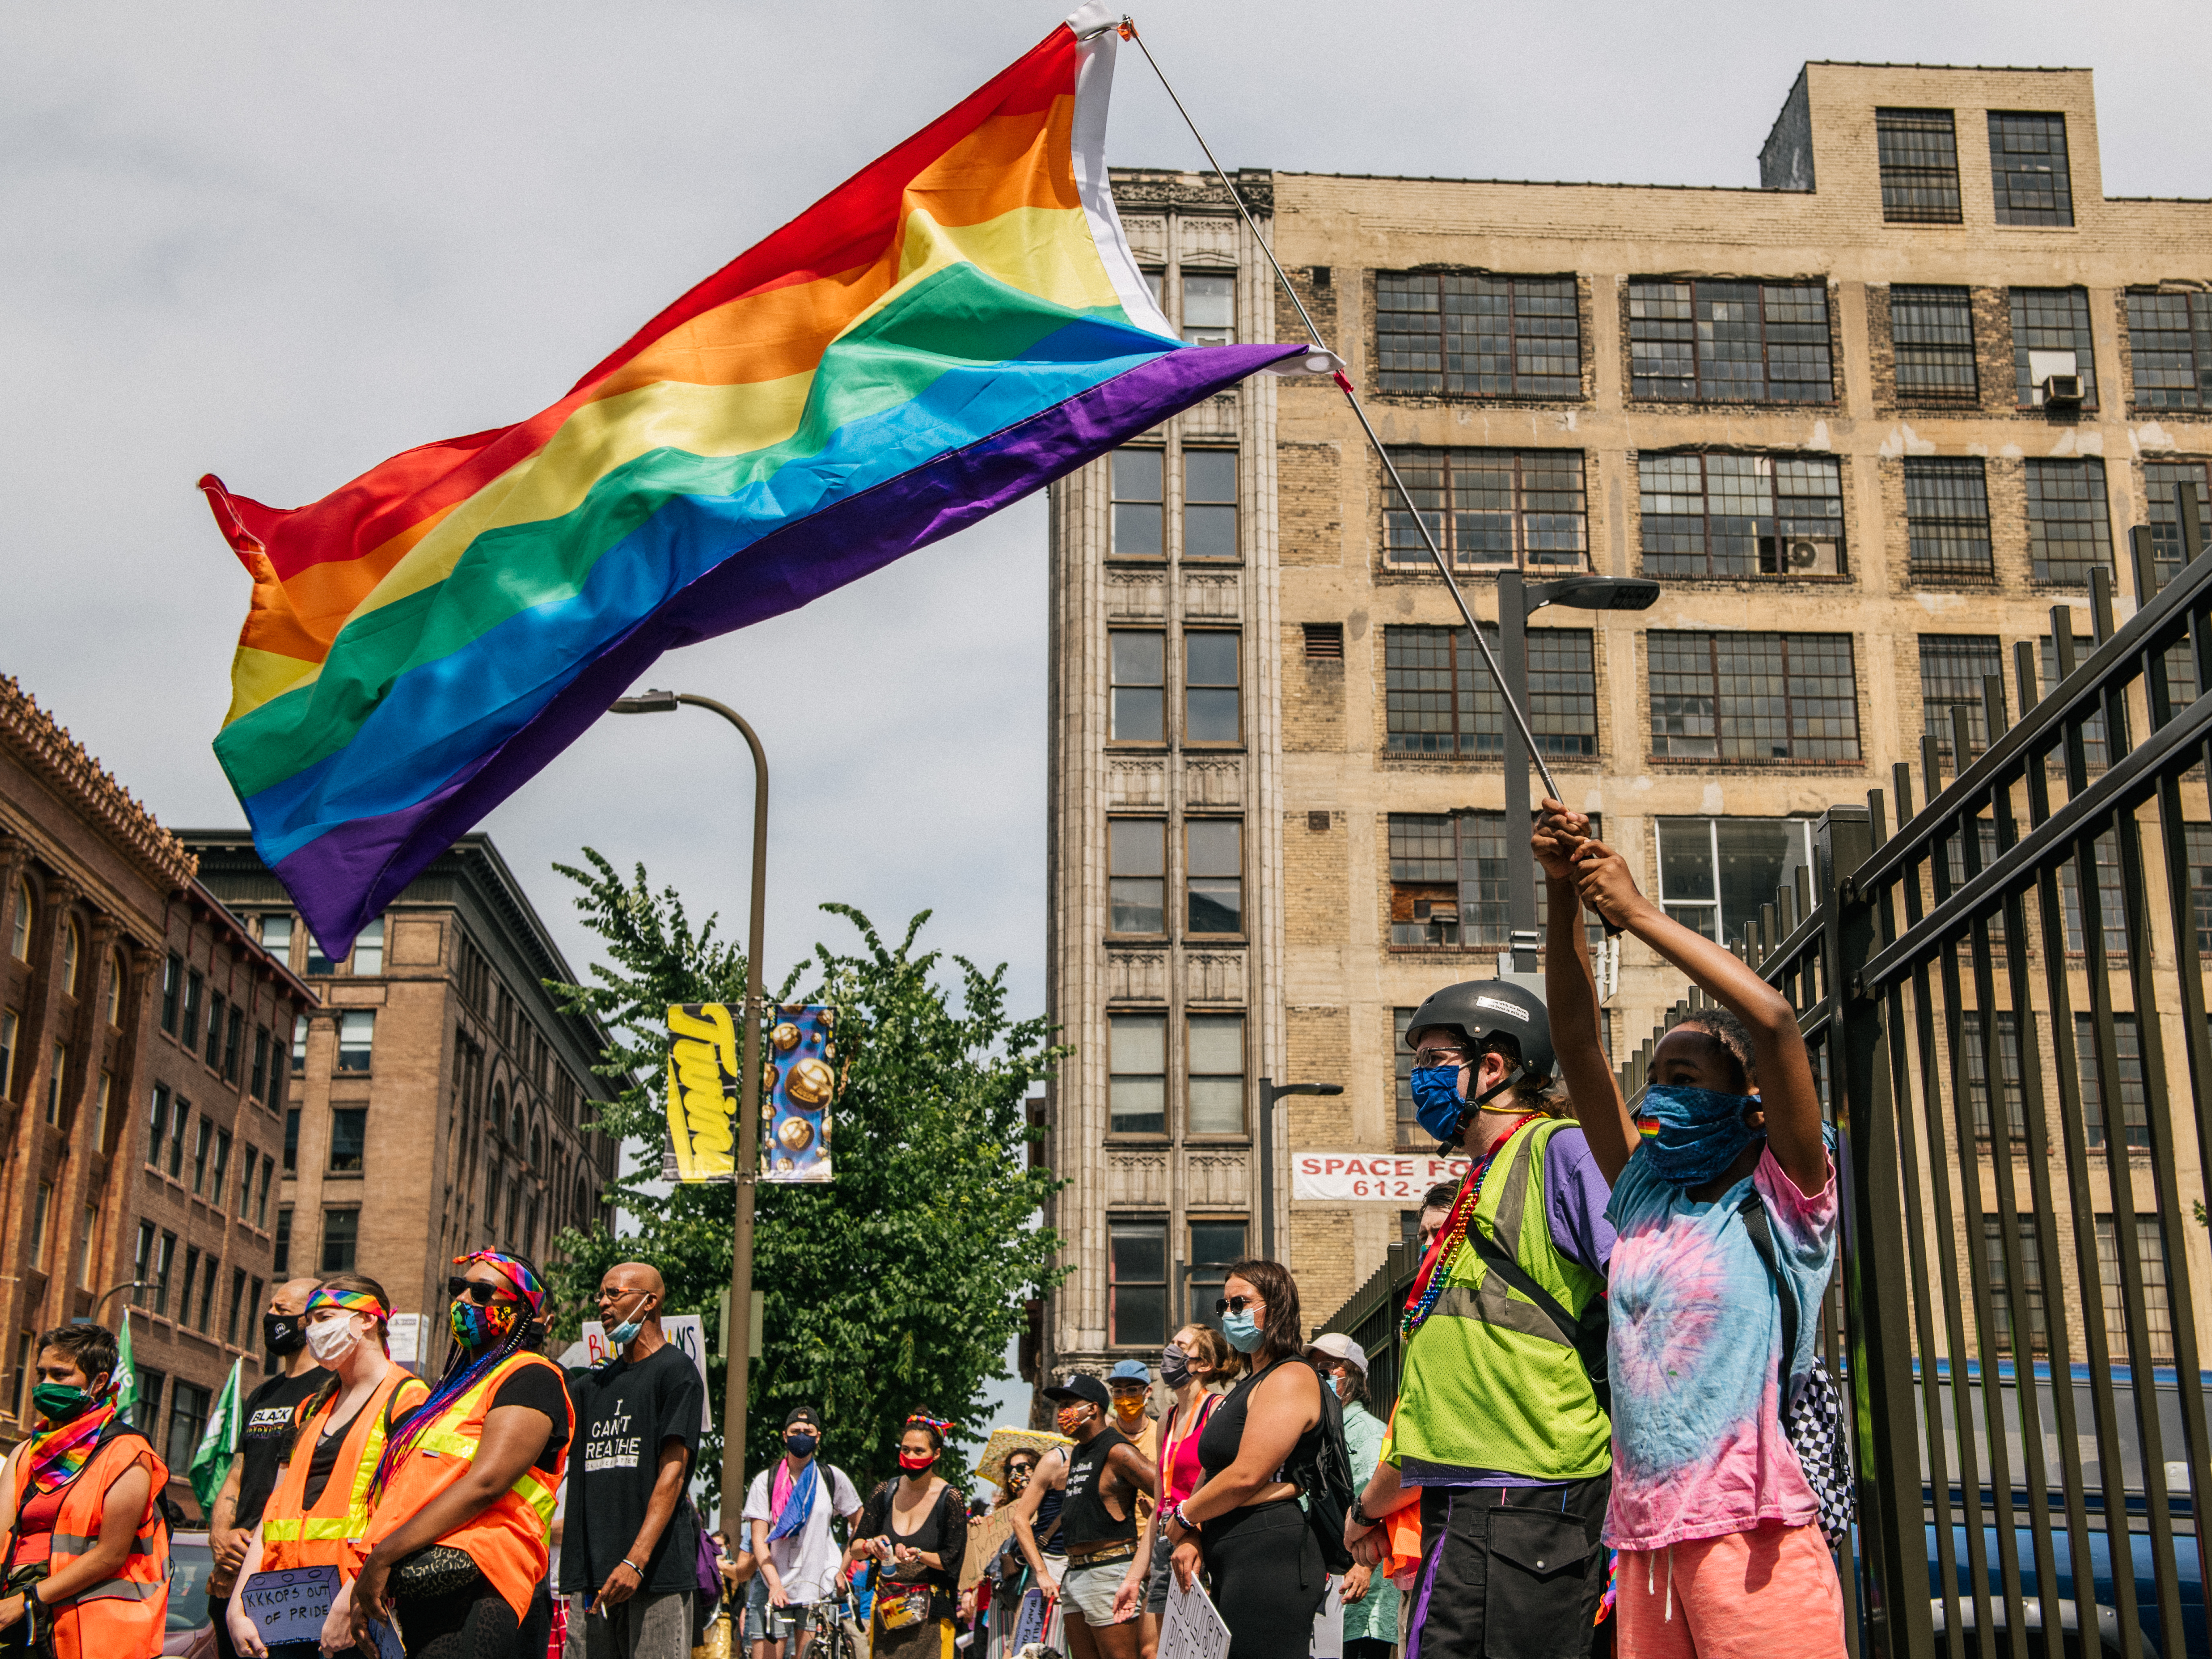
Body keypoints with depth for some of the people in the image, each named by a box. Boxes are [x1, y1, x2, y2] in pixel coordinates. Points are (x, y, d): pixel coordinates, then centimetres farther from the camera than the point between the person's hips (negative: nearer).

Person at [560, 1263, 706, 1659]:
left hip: (657, 1569, -6)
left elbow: (672, 1472, -10)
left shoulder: (675, 1370, -2)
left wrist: (636, 1560, -20)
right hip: (598, 1569, 7)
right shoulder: (593, 1383, 20)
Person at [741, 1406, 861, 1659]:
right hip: (773, 1585, 0)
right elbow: (759, 1540, -3)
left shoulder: (833, 1478, 6)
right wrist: (775, 1584, -15)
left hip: (816, 1589, 0)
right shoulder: (765, 1481, 3)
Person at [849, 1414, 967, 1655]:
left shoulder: (950, 1499, -6)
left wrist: (919, 1555, -25)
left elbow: (952, 1560, -7)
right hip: (886, 1606, 3)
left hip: (930, 1610, -3)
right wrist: (869, 1545, -19)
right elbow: (855, 1547, 4)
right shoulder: (885, 1493, 4)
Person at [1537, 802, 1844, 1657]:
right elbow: (1577, 1038, 10)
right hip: (1644, 1537, 6)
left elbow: (1772, 1018, -13)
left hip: (1752, 1536, -5)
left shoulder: (1782, 1201, 1)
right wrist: (1564, 897, 0)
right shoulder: (1643, 1197, 16)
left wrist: (1639, 913, -8)